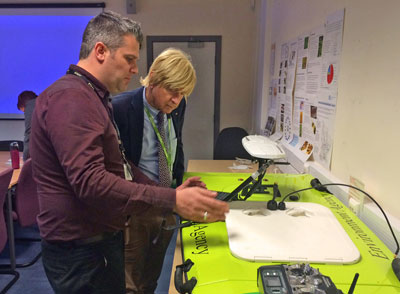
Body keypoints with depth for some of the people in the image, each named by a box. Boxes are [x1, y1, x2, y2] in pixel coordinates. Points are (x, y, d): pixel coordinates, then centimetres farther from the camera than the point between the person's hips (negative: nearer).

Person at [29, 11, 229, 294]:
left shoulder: (94, 98, 14)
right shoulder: (70, 97, -20)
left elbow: (118, 166, 15)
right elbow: (90, 181, -29)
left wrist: (170, 192, 5)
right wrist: (171, 200, -30)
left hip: (102, 238, 9)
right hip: (82, 251, -9)